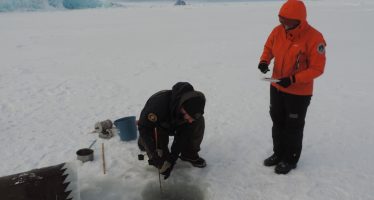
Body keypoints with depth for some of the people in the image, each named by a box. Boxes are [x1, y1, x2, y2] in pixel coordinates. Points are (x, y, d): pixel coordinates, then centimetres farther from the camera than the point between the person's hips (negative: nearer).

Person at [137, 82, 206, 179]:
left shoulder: (193, 108, -26)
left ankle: (190, 155, -6)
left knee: (199, 121, -23)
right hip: (154, 128, -3)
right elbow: (144, 127, -33)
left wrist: (173, 156, -24)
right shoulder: (159, 102, -42)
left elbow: (184, 134, -18)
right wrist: (156, 153, -40)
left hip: (174, 125, 4)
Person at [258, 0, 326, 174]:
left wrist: (293, 79, -28)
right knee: (278, 122, 19)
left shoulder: (314, 37, -22)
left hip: (299, 93, -6)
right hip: (276, 88, 6)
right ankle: (279, 153, 38)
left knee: (293, 127, 9)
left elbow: (317, 68, -20)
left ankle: (290, 159, 28)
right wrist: (264, 61, -11)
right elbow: (268, 48, 10)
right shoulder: (278, 31, -6)